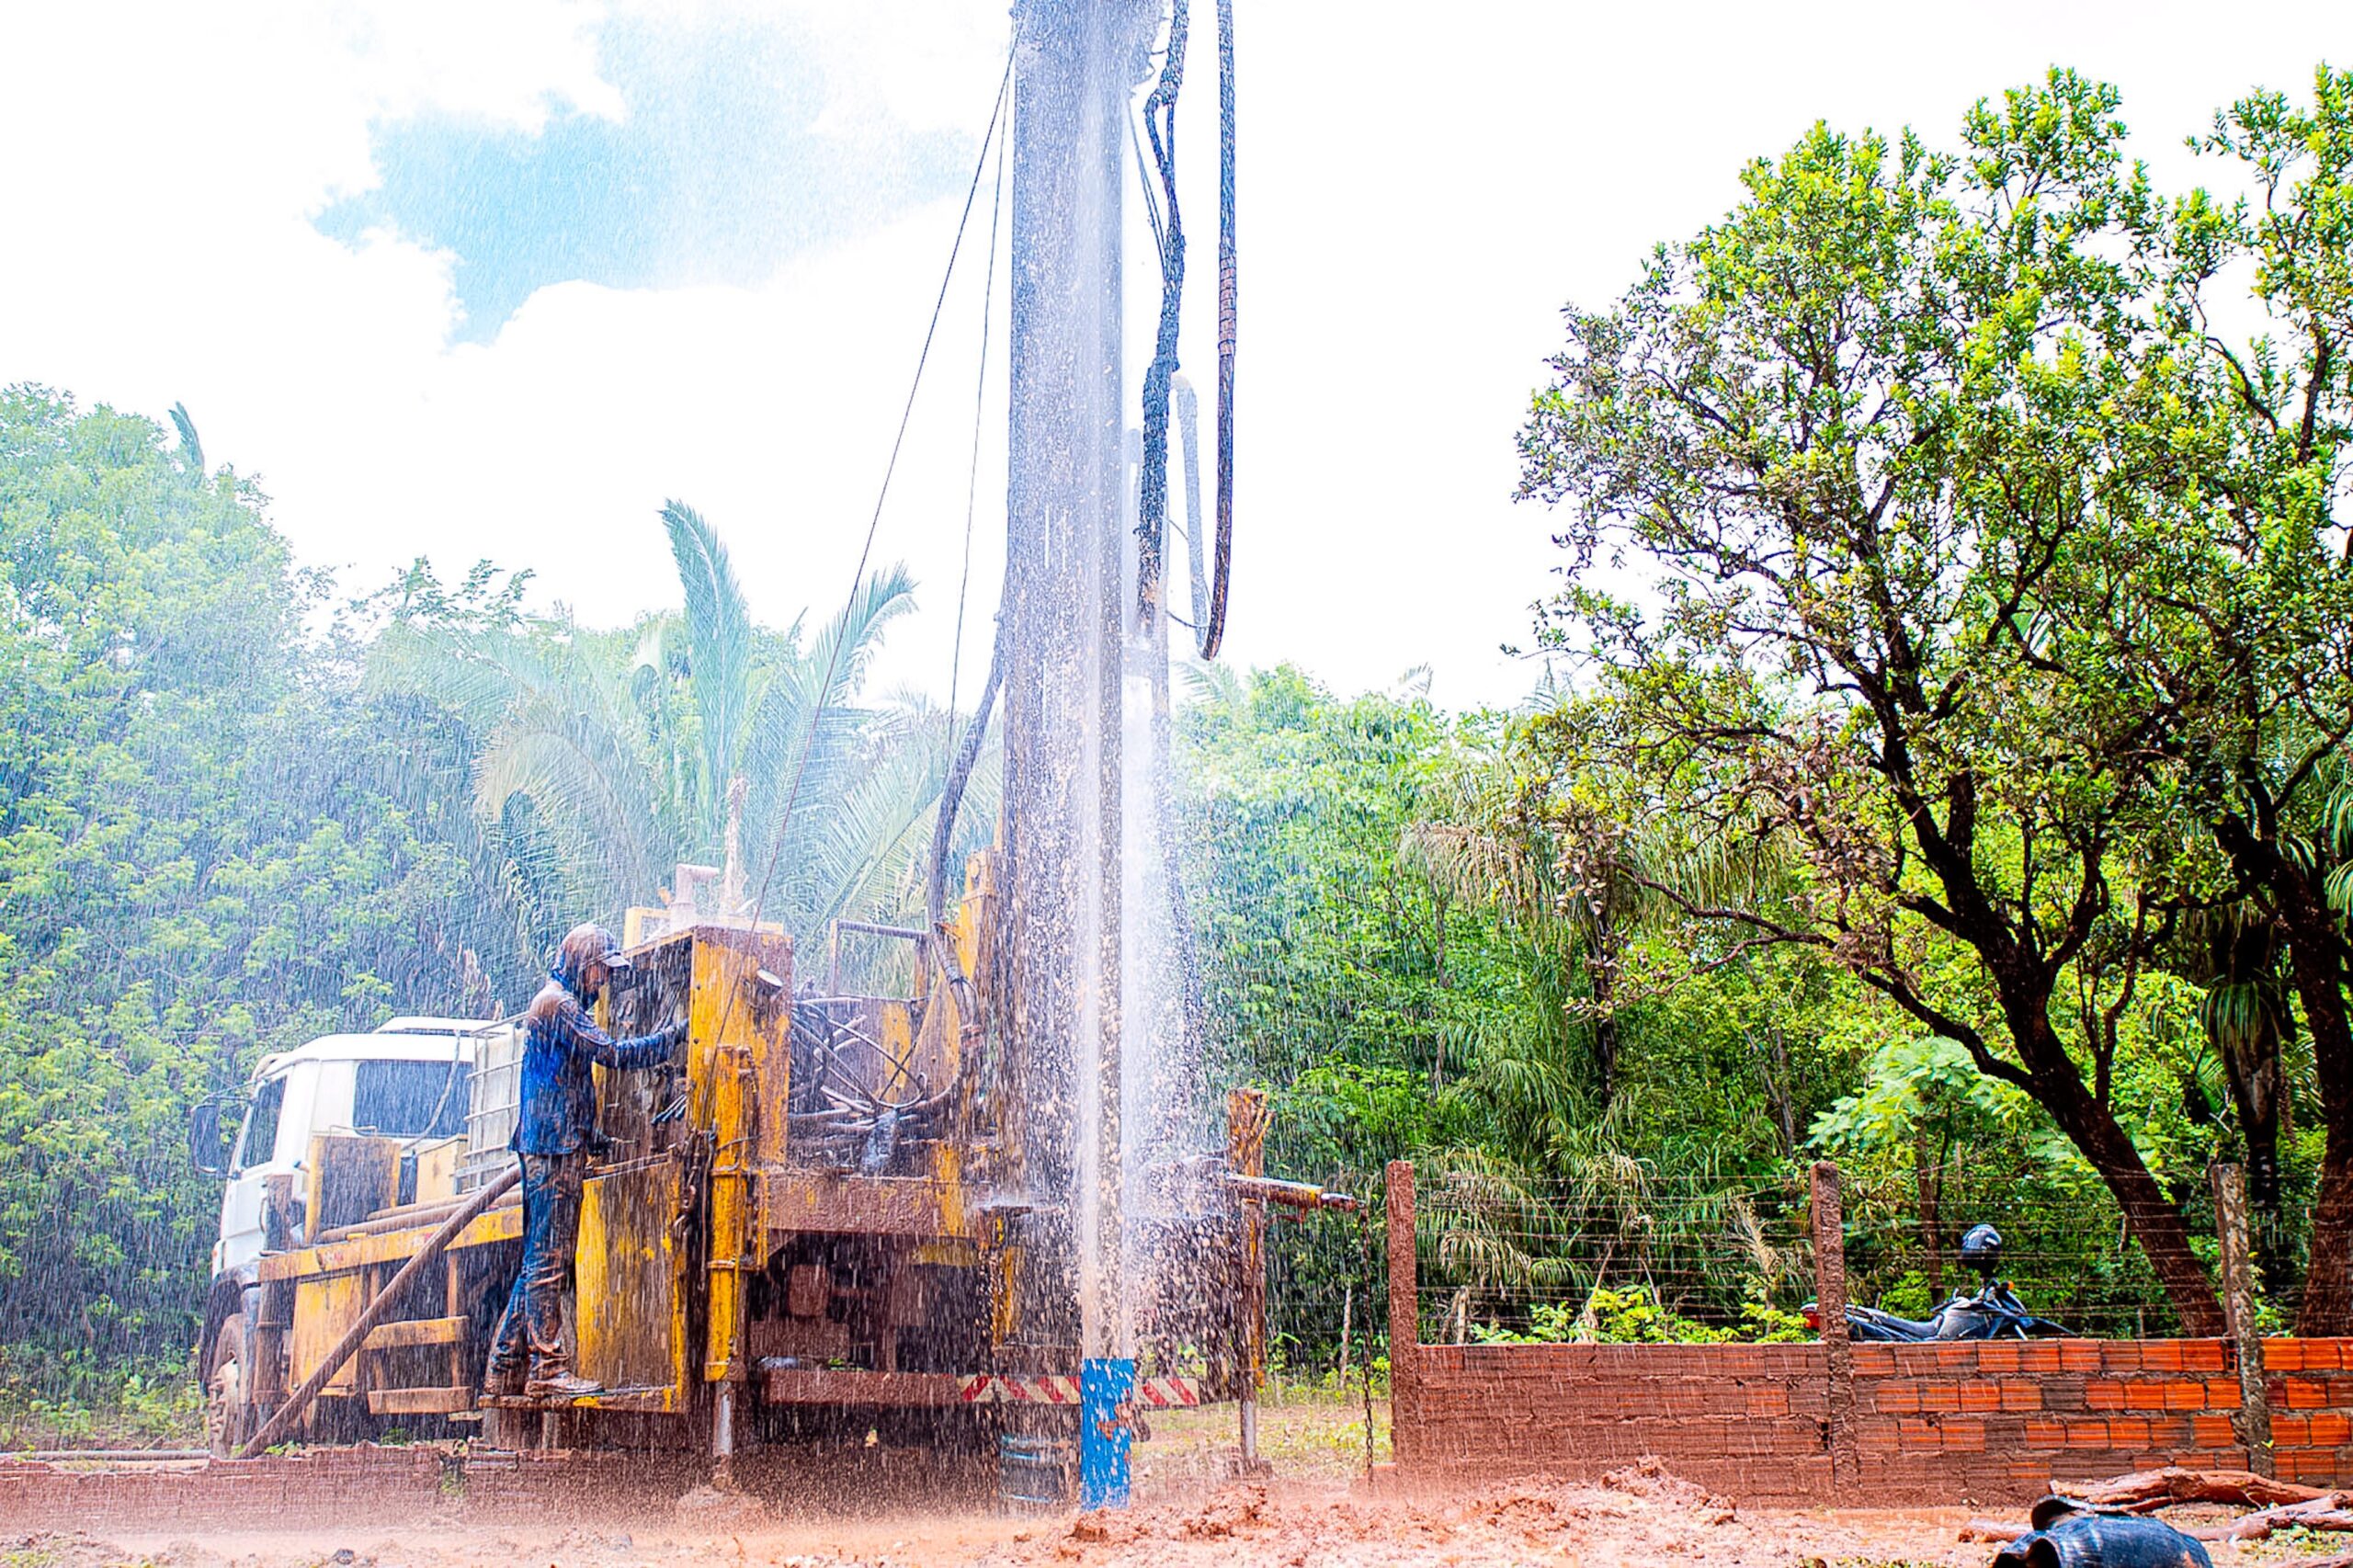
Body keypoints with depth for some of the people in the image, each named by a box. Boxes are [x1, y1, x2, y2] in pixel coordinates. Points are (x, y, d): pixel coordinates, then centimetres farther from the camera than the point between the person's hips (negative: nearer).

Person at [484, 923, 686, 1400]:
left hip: (543, 1148, 10)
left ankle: (504, 1369, 13)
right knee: (548, 1260, -10)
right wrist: (680, 1033, -15)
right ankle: (549, 1367, -9)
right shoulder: (558, 1004, -10)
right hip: (555, 1146, -10)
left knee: (539, 1261, 11)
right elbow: (613, 1053, -19)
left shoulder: (557, 1003, 23)